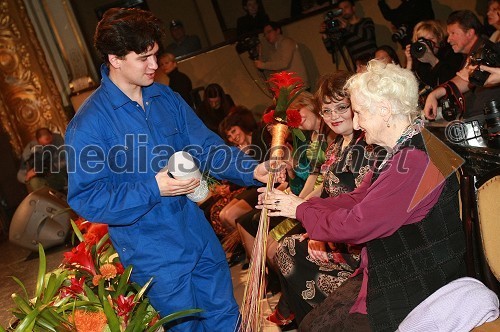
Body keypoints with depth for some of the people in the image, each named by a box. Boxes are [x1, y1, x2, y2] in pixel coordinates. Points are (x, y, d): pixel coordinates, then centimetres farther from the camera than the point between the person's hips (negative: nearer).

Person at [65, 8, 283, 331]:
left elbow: (206, 146, 4)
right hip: (153, 254, -5)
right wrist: (153, 189, -26)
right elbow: (85, 198, -18)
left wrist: (251, 169, -13)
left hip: (199, 235, 6)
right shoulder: (89, 123, -18)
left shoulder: (166, 97, 2)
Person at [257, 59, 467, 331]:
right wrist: (297, 203, -3)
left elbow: (357, 224, -25)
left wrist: (300, 210, -10)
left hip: (414, 288, -9)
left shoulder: (414, 160, -26)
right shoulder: (397, 150, 8)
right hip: (387, 275, 9)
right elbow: (356, 199, 7)